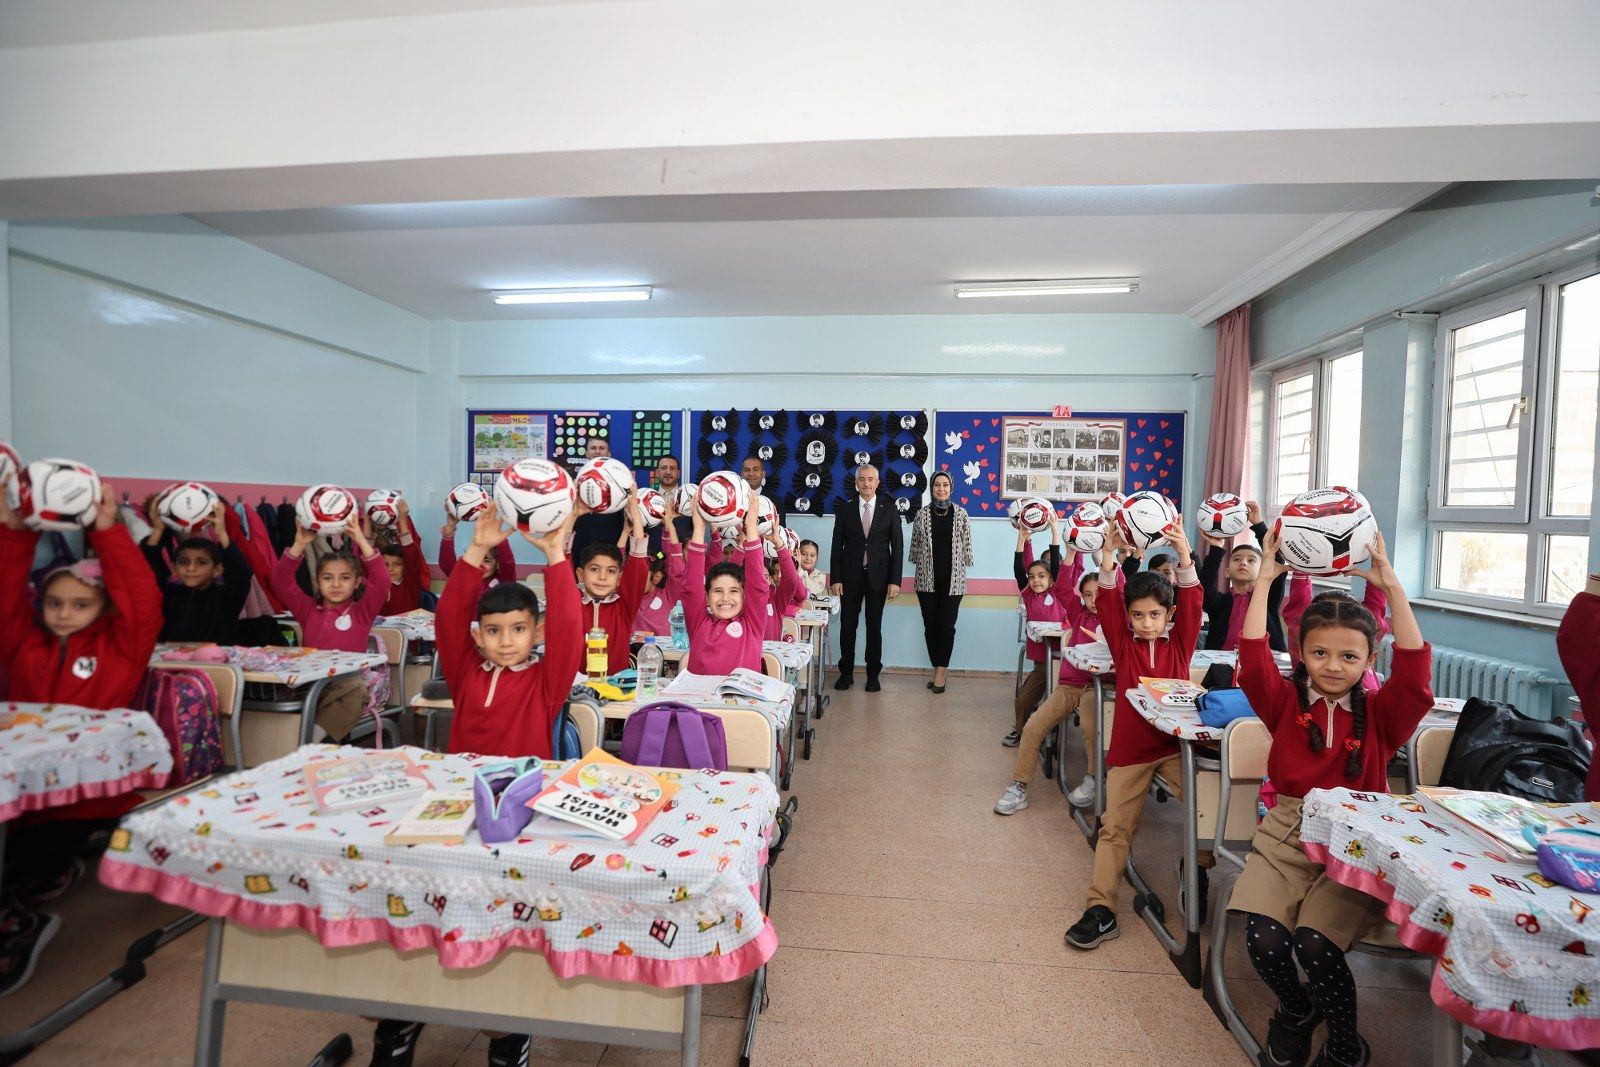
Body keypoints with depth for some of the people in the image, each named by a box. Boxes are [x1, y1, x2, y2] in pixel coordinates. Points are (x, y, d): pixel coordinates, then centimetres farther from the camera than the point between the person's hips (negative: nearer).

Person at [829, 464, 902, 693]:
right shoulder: (845, 510, 5)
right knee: (847, 626, 5)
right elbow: (837, 546, 4)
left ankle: (873, 675, 18)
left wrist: (895, 580, -6)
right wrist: (835, 578, -4)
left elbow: (896, 546, 1)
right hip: (850, 576, 1)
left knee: (875, 627, 6)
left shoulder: (889, 510, 3)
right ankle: (846, 673, 19)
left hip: (878, 575, -1)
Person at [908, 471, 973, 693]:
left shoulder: (961, 514, 2)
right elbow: (915, 546, 8)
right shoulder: (922, 515, 3)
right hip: (927, 579, 1)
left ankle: (941, 671, 8)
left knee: (947, 625, -2)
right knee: (930, 625, 4)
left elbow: (966, 545, 4)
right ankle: (938, 669, 17)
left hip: (953, 579, -1)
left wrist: (962, 570, 2)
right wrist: (919, 567, 7)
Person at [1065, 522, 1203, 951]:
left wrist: (1184, 556, -26)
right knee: (1115, 826, 0)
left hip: (1176, 744, 0)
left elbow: (1192, 602, -11)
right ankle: (1101, 908, 4)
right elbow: (1106, 602, -11)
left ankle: (1197, 868, 15)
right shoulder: (1123, 643, 2)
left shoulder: (1180, 643, 3)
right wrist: (1110, 554, -24)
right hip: (1129, 749, 0)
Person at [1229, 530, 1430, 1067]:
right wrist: (1266, 578, -12)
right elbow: (1253, 658, -10)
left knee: (1315, 942, -24)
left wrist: (1391, 587, -14)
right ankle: (1296, 1008, 18)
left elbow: (1414, 673, -12)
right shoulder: (1287, 702, 6)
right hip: (1287, 833, 1)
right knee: (1264, 939, -20)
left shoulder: (1379, 712, 6)